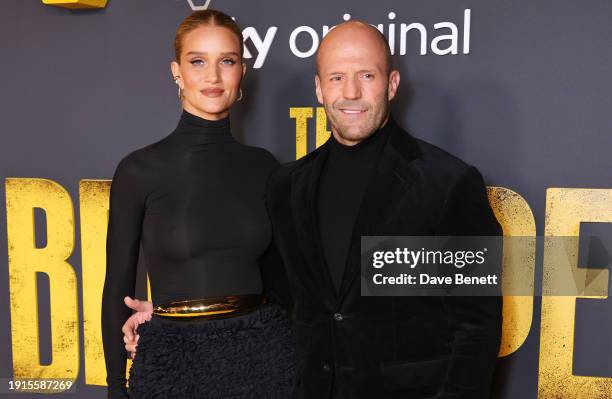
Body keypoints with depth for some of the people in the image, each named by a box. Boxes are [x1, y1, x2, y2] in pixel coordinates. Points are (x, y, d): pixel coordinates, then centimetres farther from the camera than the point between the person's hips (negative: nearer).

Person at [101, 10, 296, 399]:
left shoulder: (262, 166, 1)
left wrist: (298, 353, 10)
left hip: (263, 351, 3)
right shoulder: (140, 170, -8)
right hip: (173, 356, -2)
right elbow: (119, 284, -2)